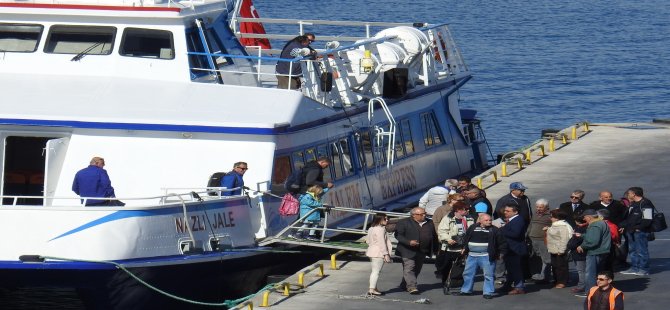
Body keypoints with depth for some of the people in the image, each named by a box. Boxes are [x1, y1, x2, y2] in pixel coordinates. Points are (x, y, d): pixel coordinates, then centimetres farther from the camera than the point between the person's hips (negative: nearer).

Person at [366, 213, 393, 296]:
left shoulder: (371, 229, 13)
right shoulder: (380, 229, -17)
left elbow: (368, 241, 18)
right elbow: (381, 243, -20)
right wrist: (386, 254, -17)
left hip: (372, 251, 10)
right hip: (379, 253, -10)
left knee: (374, 271, 16)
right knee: (376, 271, -8)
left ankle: (373, 288, 22)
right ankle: (372, 289, -12)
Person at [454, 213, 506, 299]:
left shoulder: (494, 230, -4)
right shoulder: (472, 228, 5)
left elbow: (502, 242, 0)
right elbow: (466, 239, 18)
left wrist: (501, 252, -3)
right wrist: (465, 249, 16)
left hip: (486, 256, -4)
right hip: (472, 256, 4)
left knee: (488, 275, -5)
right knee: (468, 273, 13)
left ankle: (488, 292, 3)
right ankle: (465, 290, 26)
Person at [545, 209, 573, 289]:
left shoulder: (563, 226, -18)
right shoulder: (554, 225, 15)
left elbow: (564, 239, -22)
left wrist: (561, 250, -23)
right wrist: (548, 229, 14)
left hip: (560, 251, -11)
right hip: (553, 250, 11)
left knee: (561, 266, -4)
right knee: (554, 266, 16)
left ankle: (562, 282, 2)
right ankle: (557, 281, 25)